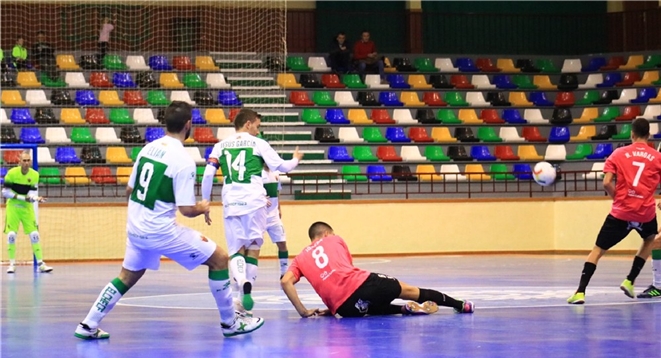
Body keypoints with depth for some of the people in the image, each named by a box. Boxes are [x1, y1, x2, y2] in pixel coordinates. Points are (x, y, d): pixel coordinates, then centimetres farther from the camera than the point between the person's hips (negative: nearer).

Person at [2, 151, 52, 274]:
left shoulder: (35, 175, -6)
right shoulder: (12, 173, -13)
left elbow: (32, 194, -9)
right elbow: (5, 192, -11)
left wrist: (36, 198, -32)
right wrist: (21, 197, -18)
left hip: (27, 207, 2)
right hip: (13, 207, -2)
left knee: (34, 235, -3)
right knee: (11, 235, -8)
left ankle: (40, 263, 2)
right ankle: (12, 264, 4)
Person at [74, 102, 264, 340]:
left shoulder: (148, 149, 4)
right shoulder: (183, 160, -17)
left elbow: (129, 190, 14)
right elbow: (187, 210, -18)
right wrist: (203, 208, 3)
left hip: (135, 228, 7)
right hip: (161, 230, -7)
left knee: (127, 277, 24)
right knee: (219, 259, 2)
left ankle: (88, 326, 21)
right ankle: (230, 323, 8)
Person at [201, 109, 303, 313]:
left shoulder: (221, 146, 13)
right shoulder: (258, 143, 6)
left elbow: (207, 176, 4)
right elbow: (281, 167, 9)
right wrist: (296, 159, 30)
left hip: (231, 203, 2)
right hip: (254, 201, -2)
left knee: (236, 250, 8)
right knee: (253, 247, 13)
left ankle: (241, 282, -22)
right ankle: (247, 291, 1)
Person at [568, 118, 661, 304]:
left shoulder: (619, 154, 2)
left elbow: (607, 183, -7)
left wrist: (617, 198, 10)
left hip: (620, 213, -1)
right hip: (646, 213, 1)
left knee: (597, 250, 6)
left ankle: (580, 292, -10)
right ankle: (629, 281, 23)